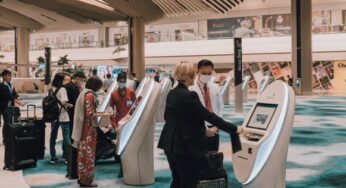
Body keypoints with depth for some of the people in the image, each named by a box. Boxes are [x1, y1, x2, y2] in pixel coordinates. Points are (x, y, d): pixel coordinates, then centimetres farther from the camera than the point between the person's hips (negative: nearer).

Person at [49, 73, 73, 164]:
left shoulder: (51, 90, 7)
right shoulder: (62, 89, -14)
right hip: (62, 116, -6)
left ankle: (53, 157, 14)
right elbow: (64, 102, -24)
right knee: (66, 136, 2)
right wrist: (69, 105, -7)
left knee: (53, 136, 10)